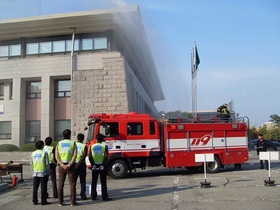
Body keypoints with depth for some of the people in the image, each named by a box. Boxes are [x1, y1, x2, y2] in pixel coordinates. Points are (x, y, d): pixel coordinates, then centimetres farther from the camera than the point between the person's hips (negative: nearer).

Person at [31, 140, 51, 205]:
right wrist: (48, 172, 0)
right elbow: (47, 164, -8)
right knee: (43, 187, 1)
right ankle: (43, 201, 3)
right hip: (43, 173, -4)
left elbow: (31, 163, 10)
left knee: (35, 187, 10)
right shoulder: (44, 153, -7)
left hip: (35, 173, 5)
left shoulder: (33, 153, 7)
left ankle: (35, 201, 14)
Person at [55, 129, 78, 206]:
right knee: (72, 184, 4)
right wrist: (69, 165, -13)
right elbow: (75, 155, -11)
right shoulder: (73, 143, 0)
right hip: (71, 165, -2)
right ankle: (72, 202, 4)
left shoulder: (59, 143, 6)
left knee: (60, 184, 9)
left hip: (61, 165, 2)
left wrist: (62, 165, -10)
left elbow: (57, 157, -4)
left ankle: (60, 202, 10)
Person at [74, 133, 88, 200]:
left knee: (73, 181, 10)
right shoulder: (84, 146, -5)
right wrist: (78, 164, -15)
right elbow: (84, 156, -15)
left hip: (73, 164, 2)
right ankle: (83, 195, 6)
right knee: (82, 181, 7)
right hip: (81, 165, -2)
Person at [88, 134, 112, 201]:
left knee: (94, 182, 11)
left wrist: (92, 164, 0)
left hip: (94, 166, 3)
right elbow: (106, 157, -14)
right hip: (102, 166, -2)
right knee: (103, 182, 2)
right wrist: (104, 165, -8)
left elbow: (89, 157, -5)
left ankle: (93, 196, 16)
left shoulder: (92, 146, 2)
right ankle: (104, 197, 3)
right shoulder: (105, 146, -6)